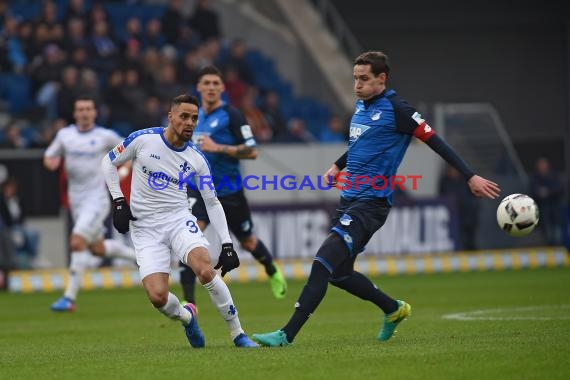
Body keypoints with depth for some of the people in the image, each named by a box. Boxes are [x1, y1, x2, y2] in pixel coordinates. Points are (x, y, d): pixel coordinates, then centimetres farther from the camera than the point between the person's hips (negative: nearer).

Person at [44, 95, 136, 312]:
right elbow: (49, 157, 14)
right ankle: (138, 256, 41)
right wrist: (50, 162, -9)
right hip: (75, 199, 6)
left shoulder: (105, 136, -3)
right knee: (97, 249, 14)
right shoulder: (65, 135, 6)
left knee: (77, 243, -21)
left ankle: (69, 297, -18)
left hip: (97, 198, -5)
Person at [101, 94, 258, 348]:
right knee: (157, 297, -18)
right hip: (145, 228, -1)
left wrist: (227, 245, 2)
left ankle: (238, 334, -13)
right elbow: (109, 162, 8)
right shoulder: (143, 139, -7)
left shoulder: (197, 159, 0)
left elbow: (212, 203, 9)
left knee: (205, 271, -28)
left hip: (179, 220, 1)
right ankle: (186, 317, 19)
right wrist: (118, 201, -2)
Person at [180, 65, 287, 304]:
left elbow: (251, 151, -18)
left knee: (248, 242, 16)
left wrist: (218, 148, -26)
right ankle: (188, 300, -22)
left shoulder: (230, 115, -12)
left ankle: (273, 273, 50)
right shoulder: (195, 116, 7)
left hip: (229, 192, -3)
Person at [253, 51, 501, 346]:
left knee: (323, 263, -19)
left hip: (370, 203, -9)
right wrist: (339, 165, 32)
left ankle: (288, 334, -19)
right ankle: (394, 309, 32)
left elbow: (434, 141, -13)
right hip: (349, 199, 9)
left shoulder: (395, 109, -12)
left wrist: (470, 177, -16)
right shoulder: (362, 105, 13)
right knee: (337, 272, 13)